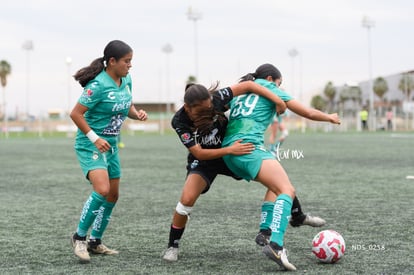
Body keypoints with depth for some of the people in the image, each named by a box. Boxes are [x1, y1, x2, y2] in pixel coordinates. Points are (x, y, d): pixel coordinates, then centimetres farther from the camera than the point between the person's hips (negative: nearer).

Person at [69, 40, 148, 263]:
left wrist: (137, 114, -5)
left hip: (110, 145, 9)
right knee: (102, 190, -26)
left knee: (112, 196, 12)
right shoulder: (99, 85, -21)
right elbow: (75, 114, -19)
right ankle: (79, 237, -8)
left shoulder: (126, 80, 2)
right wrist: (95, 139, -23)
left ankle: (95, 242, 27)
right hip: (90, 145, -9)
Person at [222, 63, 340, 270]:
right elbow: (307, 113, 14)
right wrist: (330, 117, 30)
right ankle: (275, 245, -40)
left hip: (229, 151, 8)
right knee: (287, 190, -19)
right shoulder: (268, 88, 12)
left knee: (275, 186, 25)